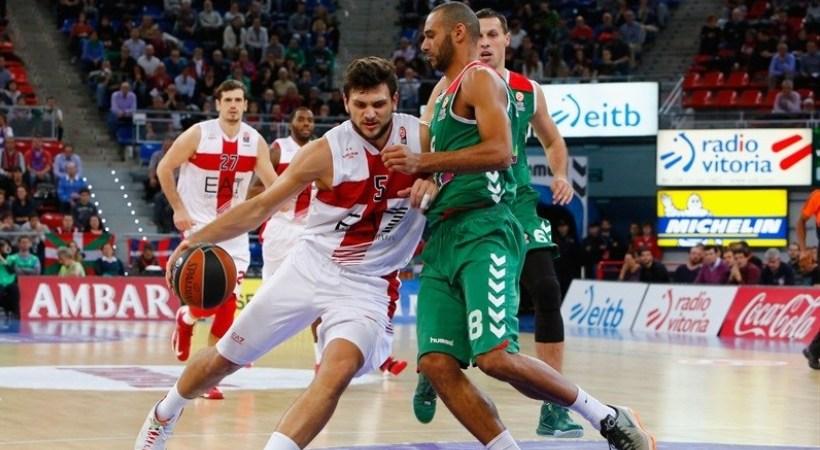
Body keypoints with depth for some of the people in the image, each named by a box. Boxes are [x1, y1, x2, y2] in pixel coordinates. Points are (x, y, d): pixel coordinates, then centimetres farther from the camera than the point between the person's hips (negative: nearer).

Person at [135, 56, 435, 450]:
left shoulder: (420, 138, -10)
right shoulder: (326, 151, -12)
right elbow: (261, 206, -5)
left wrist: (434, 183, -19)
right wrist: (198, 238, -13)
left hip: (367, 285, -1)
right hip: (310, 266, 1)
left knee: (338, 370, -31)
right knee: (226, 358, 11)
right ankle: (165, 413, 41)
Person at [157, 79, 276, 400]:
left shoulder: (255, 141, -2)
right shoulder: (198, 135, -12)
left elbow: (273, 183, -1)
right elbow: (164, 168, -5)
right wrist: (178, 209, -10)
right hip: (200, 224, -4)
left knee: (227, 302, -1)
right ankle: (185, 318, 17)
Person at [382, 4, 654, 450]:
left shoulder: (479, 78, -3)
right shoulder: (444, 89, 25)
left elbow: (499, 150, -18)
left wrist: (423, 161, -18)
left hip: (483, 232, -9)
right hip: (442, 238, 9)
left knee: (495, 357, -20)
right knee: (437, 364, -6)